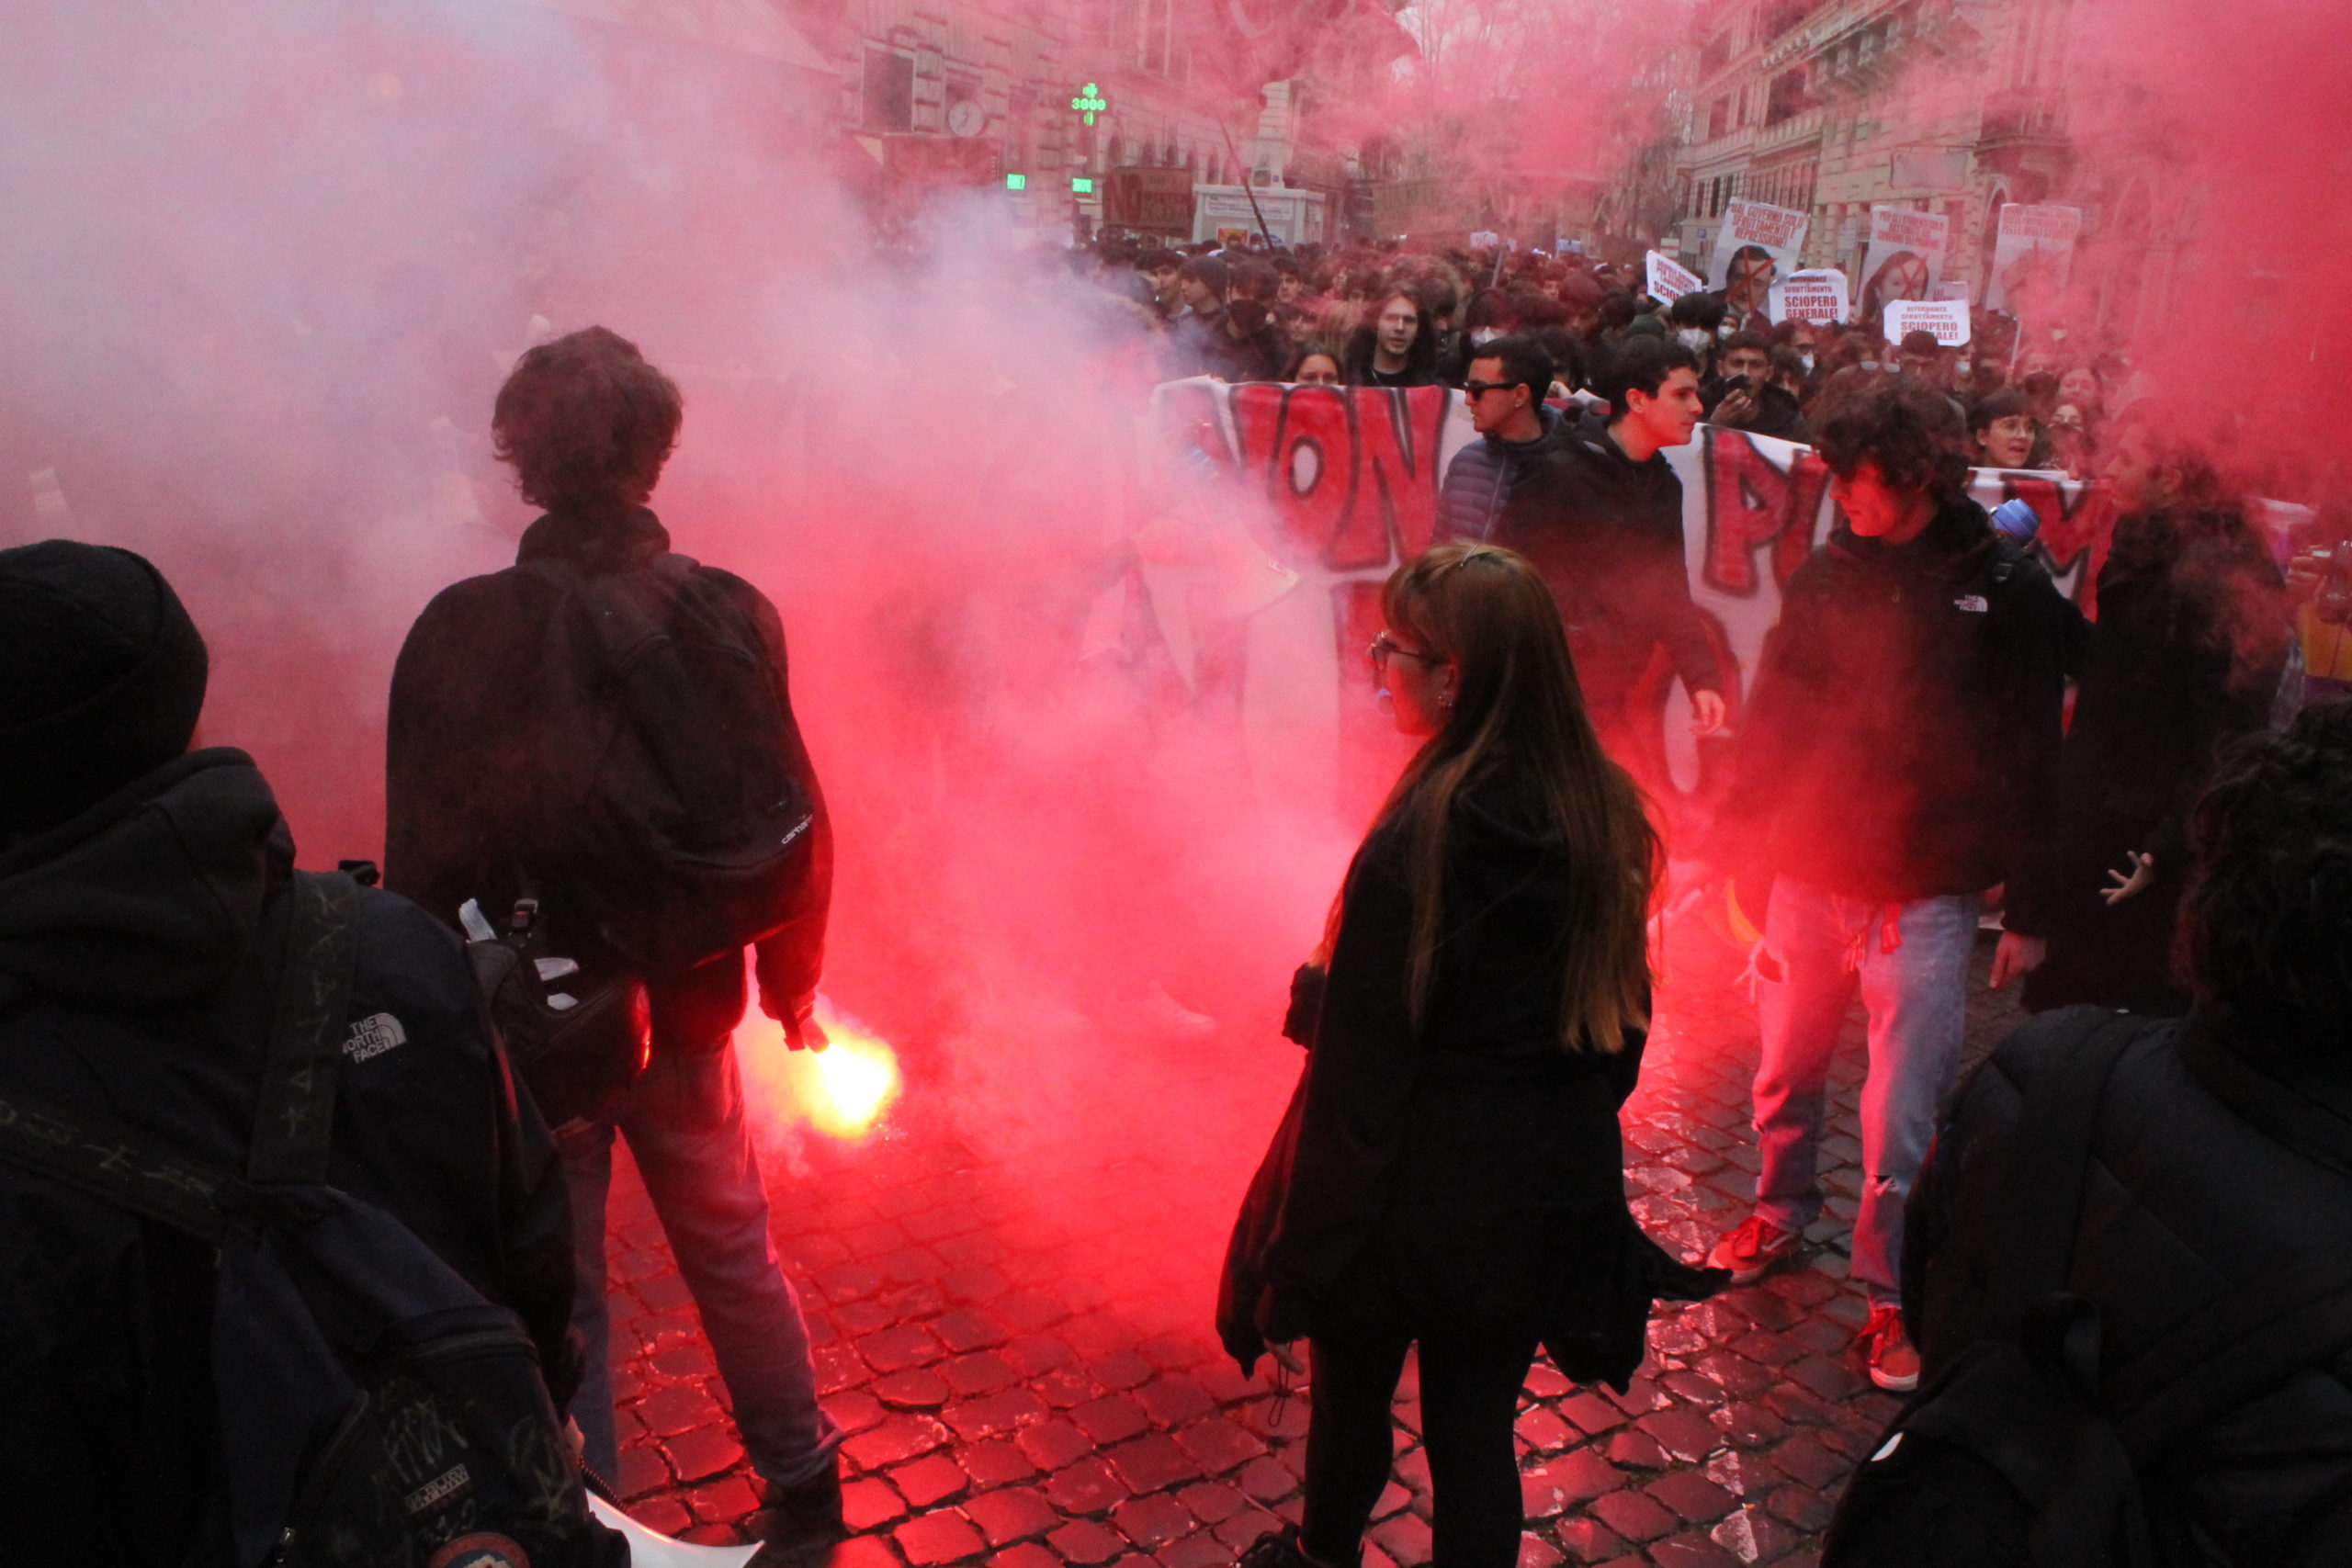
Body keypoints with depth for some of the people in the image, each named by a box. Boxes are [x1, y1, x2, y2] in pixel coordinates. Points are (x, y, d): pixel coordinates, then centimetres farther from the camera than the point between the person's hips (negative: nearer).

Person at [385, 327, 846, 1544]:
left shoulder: (459, 628, -17)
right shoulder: (730, 613, -12)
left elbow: (421, 851, -12)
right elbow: (791, 818, -5)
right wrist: (792, 979, 10)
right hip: (682, 1009, 3)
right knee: (732, 1254, 22)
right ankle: (802, 1482, 37)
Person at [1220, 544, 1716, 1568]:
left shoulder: (1417, 842, -26)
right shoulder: (1608, 815, -6)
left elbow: (1356, 1073, -22)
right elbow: (1623, 1020, 6)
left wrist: (1296, 1280, -14)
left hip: (1417, 1194, -5)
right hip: (1551, 1196, 5)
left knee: (1352, 1392, 22)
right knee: (1476, 1431, 17)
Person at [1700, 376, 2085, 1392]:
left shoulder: (2005, 592, -6)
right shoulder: (1826, 576, 4)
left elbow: (2031, 760, -4)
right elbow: (1772, 723, 10)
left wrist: (2028, 908, -4)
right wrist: (1736, 841, 7)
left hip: (1926, 896, -3)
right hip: (1807, 877, 4)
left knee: (1900, 1115, 0)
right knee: (1787, 1070, 17)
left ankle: (1892, 1290, 17)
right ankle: (1781, 1214, 40)